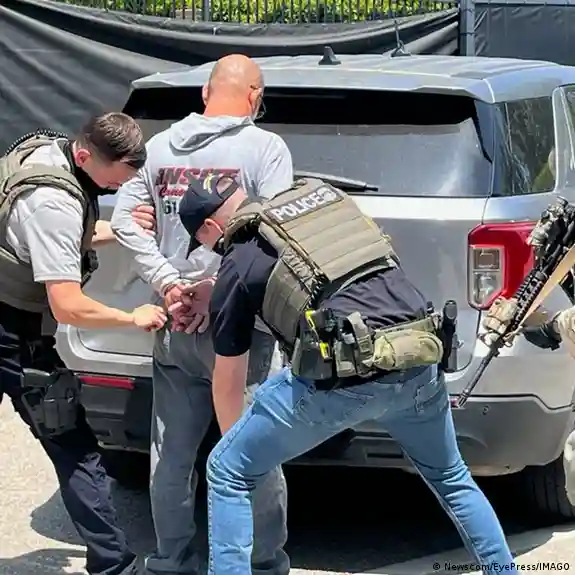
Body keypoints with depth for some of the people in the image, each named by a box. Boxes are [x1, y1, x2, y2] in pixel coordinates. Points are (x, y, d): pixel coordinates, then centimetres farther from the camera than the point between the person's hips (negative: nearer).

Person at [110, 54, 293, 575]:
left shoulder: (160, 147, 7)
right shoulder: (265, 147, -6)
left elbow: (125, 219, 2)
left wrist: (168, 282, -5)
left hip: (175, 328, 5)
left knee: (172, 454, 13)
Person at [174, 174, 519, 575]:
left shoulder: (240, 264, 9)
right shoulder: (325, 196, 22)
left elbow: (229, 377, 18)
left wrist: (233, 442, 35)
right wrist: (212, 300, 44)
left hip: (344, 376, -6)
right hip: (419, 362, 6)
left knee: (227, 473, 11)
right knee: (451, 479, 31)